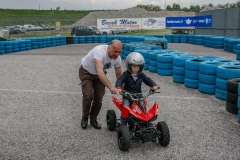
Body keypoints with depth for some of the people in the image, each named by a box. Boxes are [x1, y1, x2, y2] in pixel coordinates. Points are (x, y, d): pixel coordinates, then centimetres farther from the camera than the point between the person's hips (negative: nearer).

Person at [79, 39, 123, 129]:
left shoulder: (117, 58, -18)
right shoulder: (100, 51, -39)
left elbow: (119, 74, -3)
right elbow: (99, 72, -49)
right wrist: (110, 87, -56)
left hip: (100, 74, 5)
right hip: (86, 72, -5)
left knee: (99, 98, -3)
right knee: (88, 96, -17)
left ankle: (93, 119, 18)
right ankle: (85, 117, 8)